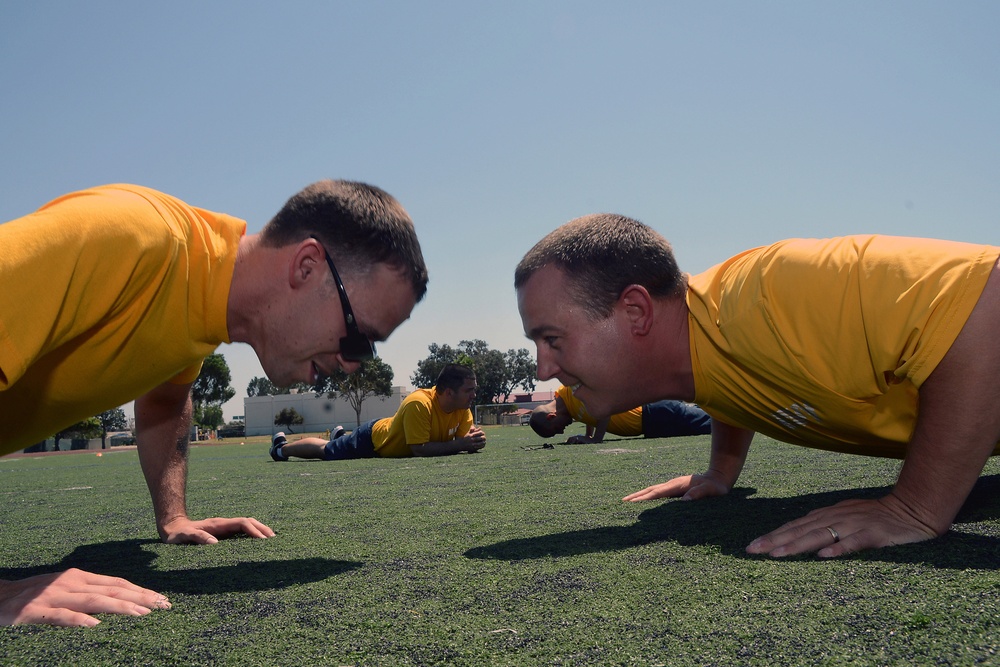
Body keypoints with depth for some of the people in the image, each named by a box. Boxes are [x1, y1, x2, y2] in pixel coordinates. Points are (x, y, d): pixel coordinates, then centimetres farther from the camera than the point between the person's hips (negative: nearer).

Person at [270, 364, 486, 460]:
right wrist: (459, 444, -46)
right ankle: (282, 446, 44)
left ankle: (341, 435, 63)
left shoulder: (462, 407, -20)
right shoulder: (419, 404, -42)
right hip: (372, 439, -6)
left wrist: (474, 439, -39)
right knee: (325, 451, 19)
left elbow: (466, 435, -16)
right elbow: (419, 449, -43)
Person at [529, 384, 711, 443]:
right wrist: (587, 436, 13)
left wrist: (596, 438, -27)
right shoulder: (562, 397, 6)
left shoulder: (573, 388, -23)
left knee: (708, 423, -2)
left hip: (653, 413, -8)